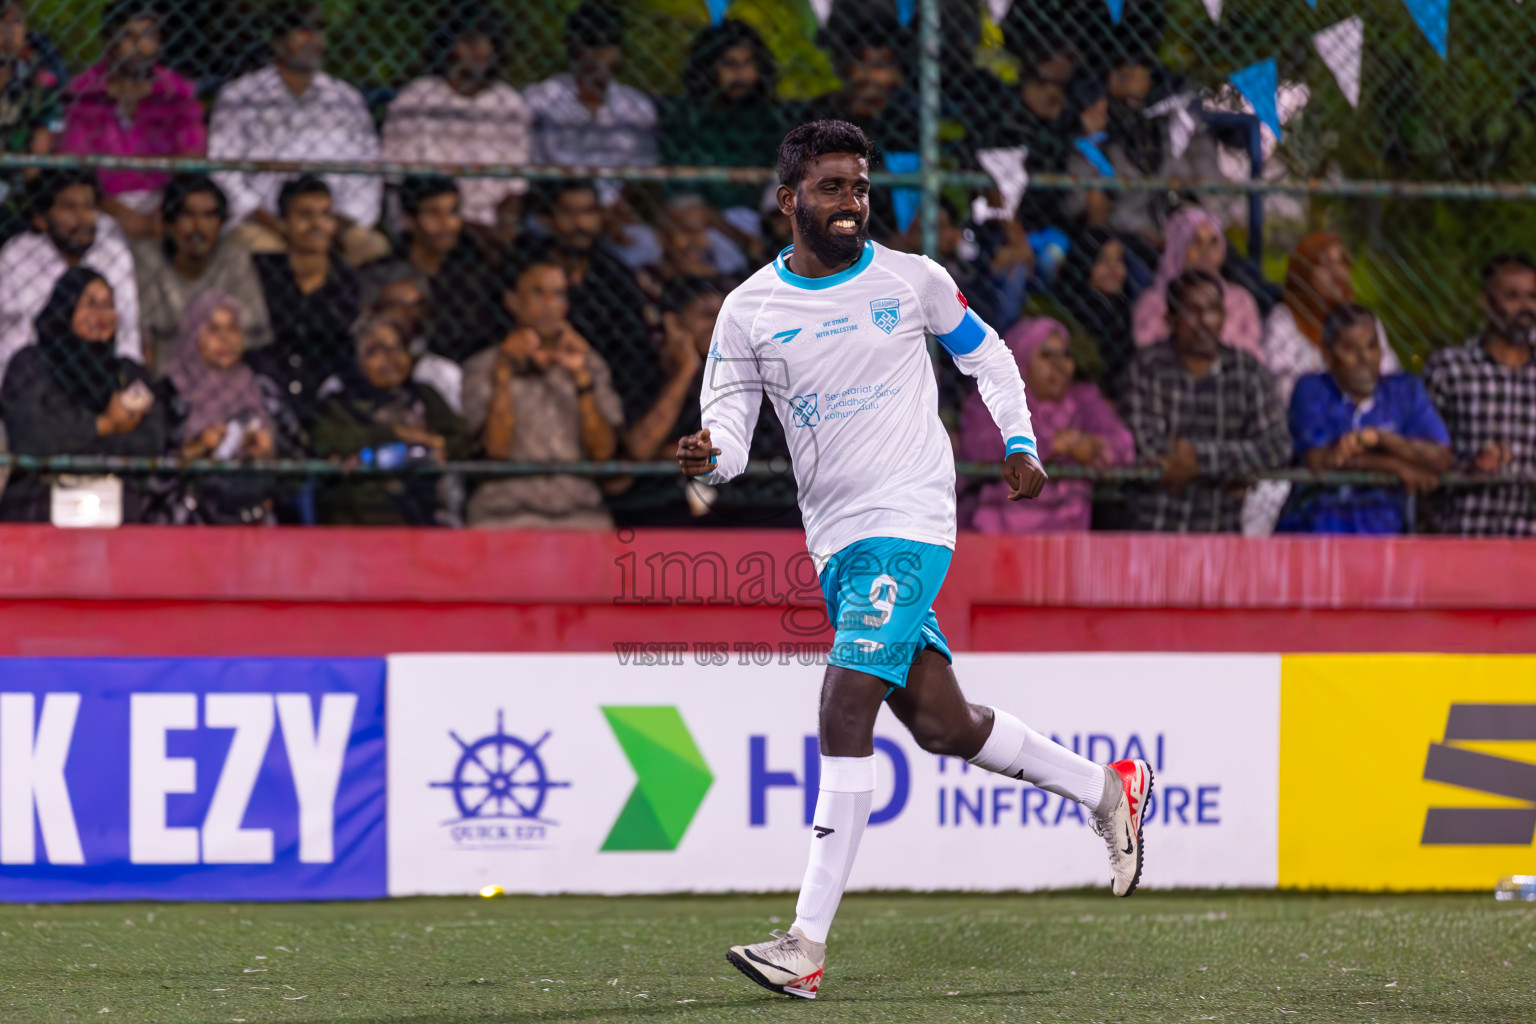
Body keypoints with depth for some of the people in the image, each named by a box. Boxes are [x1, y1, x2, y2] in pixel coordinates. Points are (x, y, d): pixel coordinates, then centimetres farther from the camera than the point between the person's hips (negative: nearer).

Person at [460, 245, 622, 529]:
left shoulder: (591, 364, 17)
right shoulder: (482, 367, 10)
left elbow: (603, 451, 3)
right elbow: (497, 449, -5)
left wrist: (582, 377, -6)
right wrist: (503, 373, -12)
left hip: (579, 512, 2)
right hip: (505, 511, -2)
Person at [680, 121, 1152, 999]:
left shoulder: (911, 280, 1)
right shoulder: (749, 312, 4)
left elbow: (984, 352, 18)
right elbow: (729, 421, 1)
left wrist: (1020, 444, 8)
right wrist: (711, 456, -22)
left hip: (911, 522, -4)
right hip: (836, 539, 4)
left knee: (845, 712, -17)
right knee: (942, 724, 8)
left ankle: (809, 943, -19)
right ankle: (1106, 788, 33)